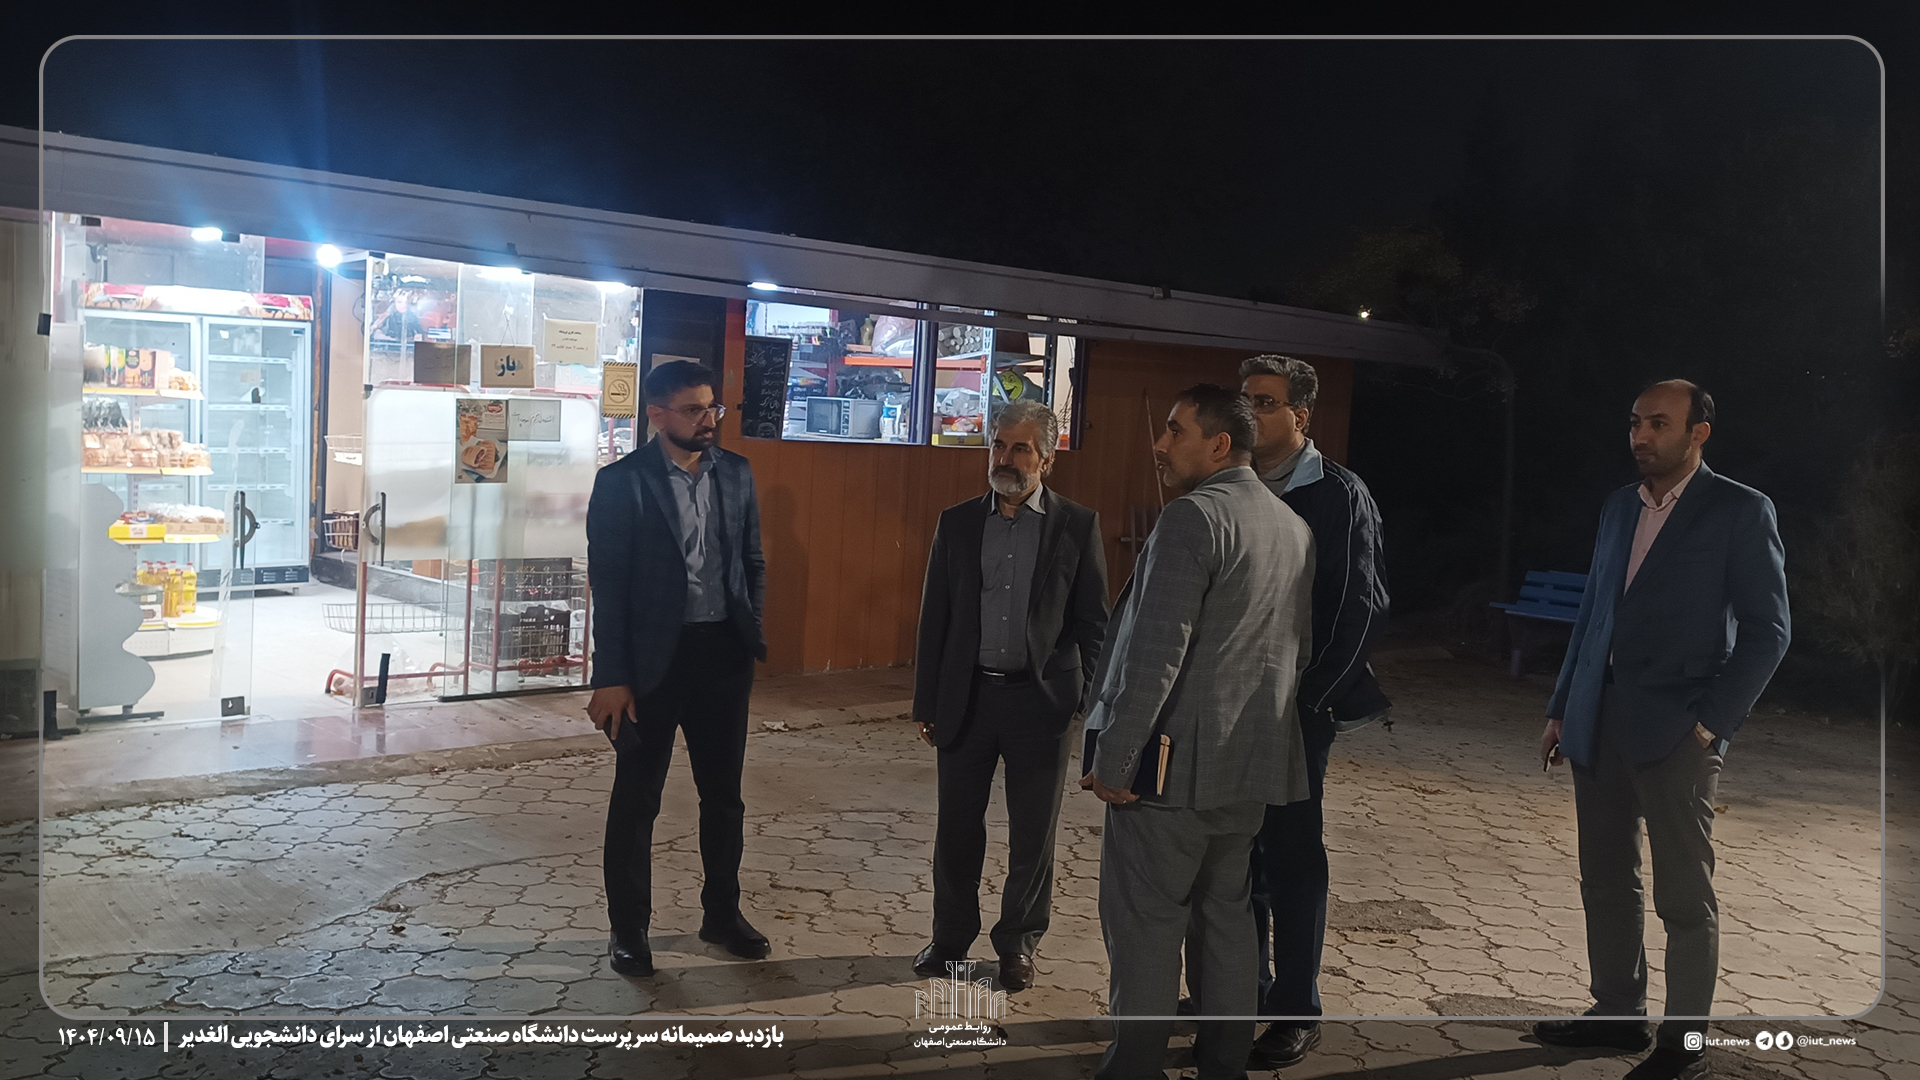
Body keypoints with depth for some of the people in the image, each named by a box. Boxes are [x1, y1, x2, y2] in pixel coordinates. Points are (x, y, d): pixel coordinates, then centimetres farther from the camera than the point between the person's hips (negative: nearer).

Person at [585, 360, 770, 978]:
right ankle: (628, 929, 23)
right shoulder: (622, 482, -9)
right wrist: (612, 678, -12)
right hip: (654, 657, -4)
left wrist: (753, 637, 5)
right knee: (636, 799, 8)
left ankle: (722, 913, 32)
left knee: (723, 793, 15)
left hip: (723, 655, 4)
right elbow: (607, 585, -9)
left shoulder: (736, 474, 5)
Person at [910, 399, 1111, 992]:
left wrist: (1087, 698, -6)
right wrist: (927, 703, 4)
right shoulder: (957, 522, 4)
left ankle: (1018, 943, 27)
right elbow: (934, 617, 6)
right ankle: (951, 938, 29)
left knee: (1033, 835, 9)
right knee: (957, 829, 11)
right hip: (966, 698, 2)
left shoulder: (1078, 525, -2)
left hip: (1041, 700, -2)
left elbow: (1092, 621, 1)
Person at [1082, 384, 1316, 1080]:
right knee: (1225, 912, 18)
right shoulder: (1293, 527, 12)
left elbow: (1156, 651, -22)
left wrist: (1111, 759, -18)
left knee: (1144, 919, 2)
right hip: (1252, 765, 9)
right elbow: (1299, 650, 19)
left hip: (1175, 761, -8)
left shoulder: (1194, 516, -15)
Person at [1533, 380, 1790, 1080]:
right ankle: (1618, 1014, 27)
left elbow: (1766, 630, -6)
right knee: (1605, 884, 14)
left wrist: (1711, 721, -13)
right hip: (1599, 726, 6)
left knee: (1685, 897, 3)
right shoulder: (1619, 507, 14)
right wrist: (1561, 708, 15)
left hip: (1677, 732, -6)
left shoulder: (1741, 512, -4)